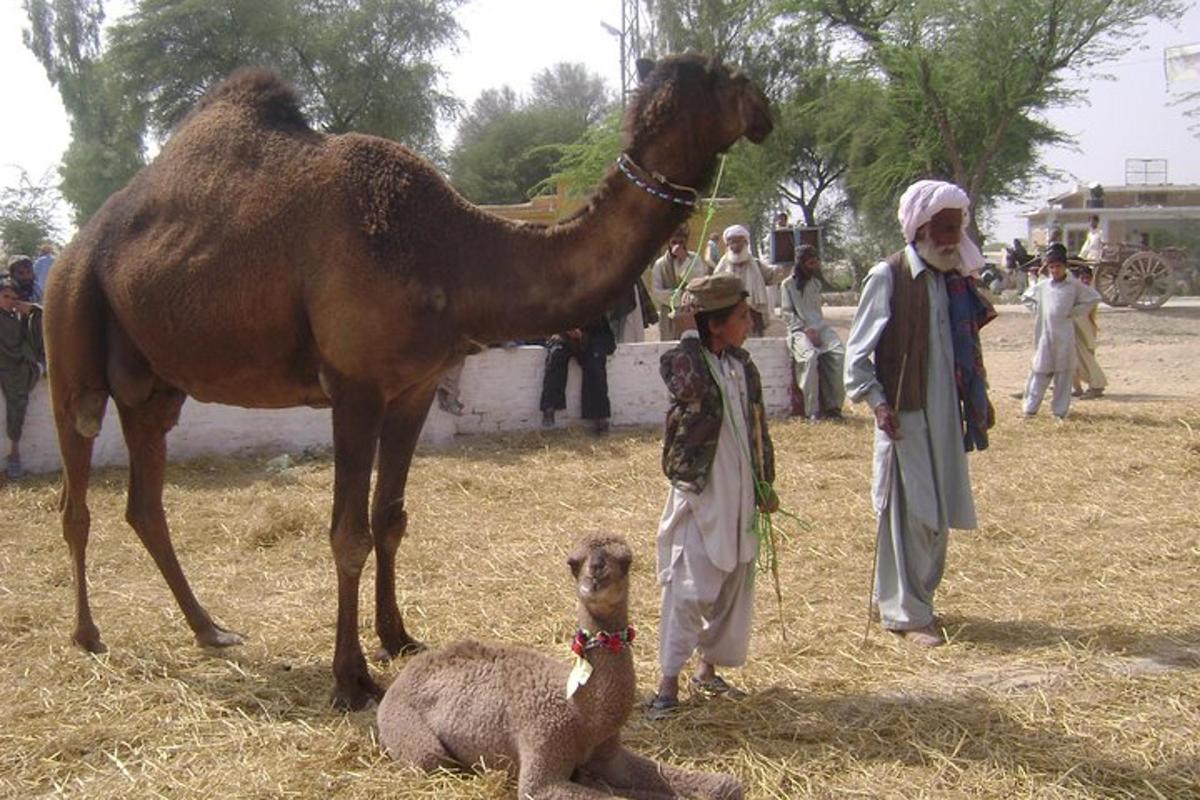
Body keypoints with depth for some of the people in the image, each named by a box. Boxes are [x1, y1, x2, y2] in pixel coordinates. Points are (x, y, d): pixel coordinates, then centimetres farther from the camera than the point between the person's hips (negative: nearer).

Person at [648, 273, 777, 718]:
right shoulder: (681, 359, -11)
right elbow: (697, 389, -35)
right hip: (698, 492, -7)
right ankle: (669, 682, -1)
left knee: (733, 585, 13)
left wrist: (765, 486, 16)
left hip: (739, 495, 7)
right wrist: (691, 334, -25)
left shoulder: (743, 366, 8)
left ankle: (708, 667, 28)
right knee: (689, 586, -8)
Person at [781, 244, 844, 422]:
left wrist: (816, 330, 3)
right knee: (810, 356, -35)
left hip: (819, 328, 5)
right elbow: (787, 314, -1)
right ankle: (812, 411, -29)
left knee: (839, 354, -24)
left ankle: (834, 406, -16)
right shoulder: (788, 284, 2)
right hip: (798, 329, -5)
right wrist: (805, 330, -14)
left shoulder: (816, 282, 18)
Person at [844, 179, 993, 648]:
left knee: (937, 514, 12)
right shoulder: (887, 277, -8)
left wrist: (976, 403, 13)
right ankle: (906, 613, 5)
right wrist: (876, 401, -19)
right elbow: (857, 353, -9)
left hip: (944, 415, 7)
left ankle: (915, 600, 26)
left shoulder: (953, 279, 11)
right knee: (910, 513, -4)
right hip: (903, 414, -7)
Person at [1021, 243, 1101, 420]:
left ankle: (1060, 410, 10)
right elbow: (1025, 297, 22)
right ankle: (1030, 408, 8)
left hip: (1065, 337, -1)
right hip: (1044, 334, 2)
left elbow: (1094, 298, 3)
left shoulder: (1075, 285, -1)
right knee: (1040, 372, 2)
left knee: (1064, 374, 2)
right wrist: (1037, 310, 8)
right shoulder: (1042, 286, 7)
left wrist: (1075, 311, -2)